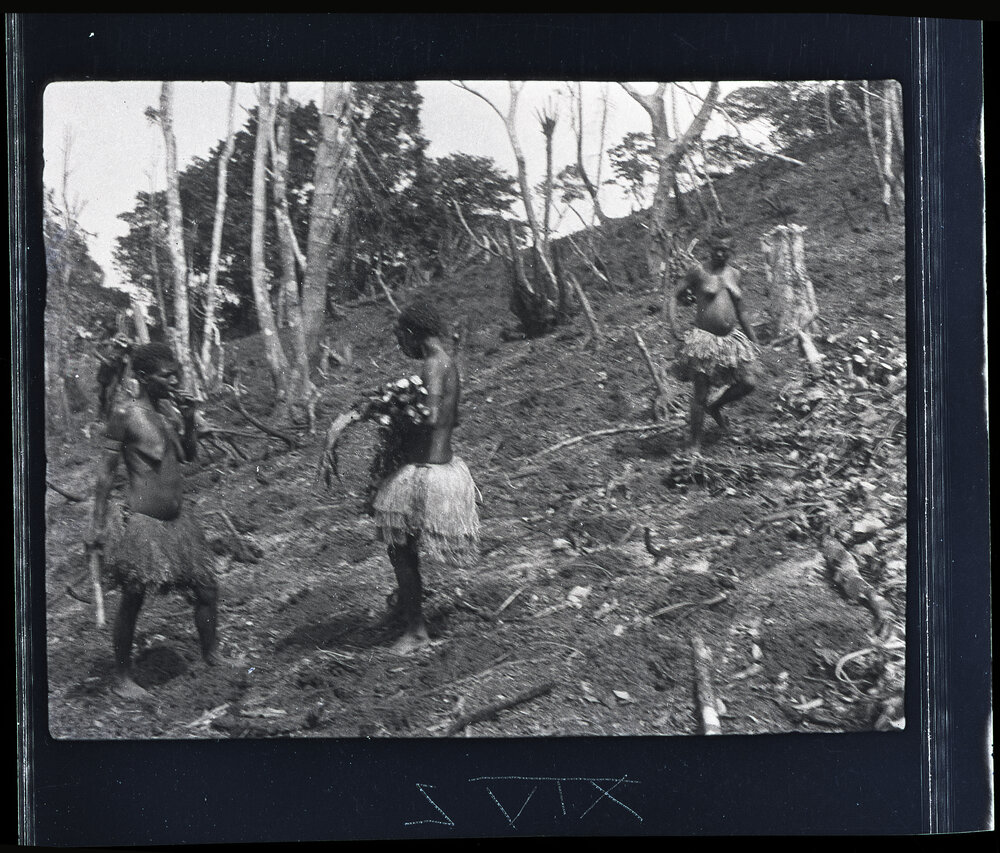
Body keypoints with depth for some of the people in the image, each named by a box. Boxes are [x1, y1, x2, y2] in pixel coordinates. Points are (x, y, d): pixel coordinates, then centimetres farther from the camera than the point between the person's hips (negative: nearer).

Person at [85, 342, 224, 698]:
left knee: (206, 590, 11)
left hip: (177, 518, 7)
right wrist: (97, 523, -10)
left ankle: (213, 657, 29)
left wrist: (189, 419, -1)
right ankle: (122, 678, 19)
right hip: (142, 521, -7)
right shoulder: (126, 414, -13)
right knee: (132, 600, 4)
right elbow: (106, 471, -10)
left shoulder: (168, 408, 7)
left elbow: (189, 456, 15)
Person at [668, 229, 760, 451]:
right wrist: (673, 324, -14)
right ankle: (695, 444, 7)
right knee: (700, 394, -5)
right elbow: (675, 297, 1)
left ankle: (715, 407, 24)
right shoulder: (698, 273, -4)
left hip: (732, 337, 5)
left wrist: (752, 339, 21)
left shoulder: (734, 274, 11)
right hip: (704, 339, -5)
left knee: (748, 382, -4)